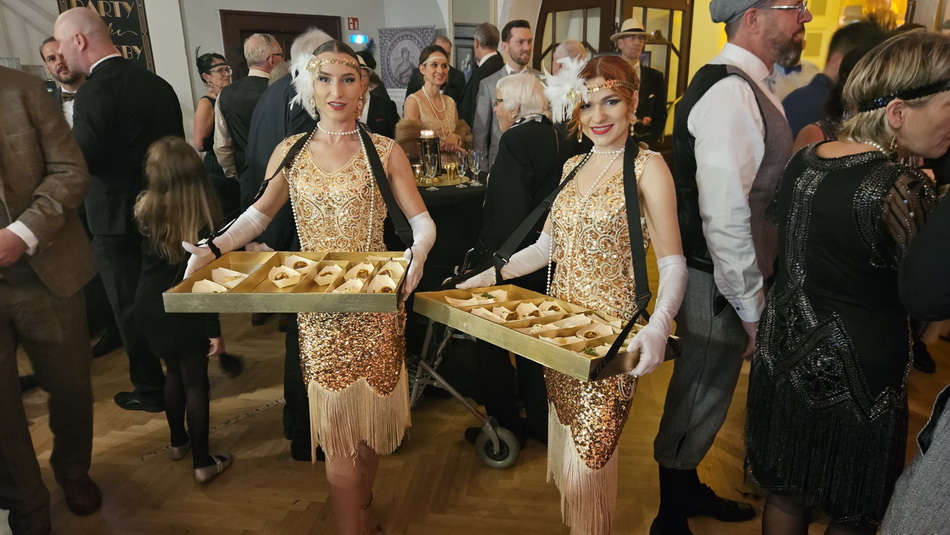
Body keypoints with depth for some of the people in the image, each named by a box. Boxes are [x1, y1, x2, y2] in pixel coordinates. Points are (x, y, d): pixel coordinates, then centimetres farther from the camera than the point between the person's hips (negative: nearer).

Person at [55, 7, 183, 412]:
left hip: (117, 217, -7)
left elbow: (81, 161, -21)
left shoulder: (94, 91, -19)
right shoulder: (157, 83, 4)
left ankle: (150, 390, 20)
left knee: (131, 307, 7)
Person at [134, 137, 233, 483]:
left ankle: (178, 442, 40)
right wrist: (215, 330, -13)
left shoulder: (144, 209, -9)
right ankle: (203, 463, 17)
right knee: (196, 384, 7)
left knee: (173, 373, 24)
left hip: (151, 307, 6)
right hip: (184, 312, -5)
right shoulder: (201, 222, -24)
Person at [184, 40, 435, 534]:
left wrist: (419, 251, -23)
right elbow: (259, 213, 13)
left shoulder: (385, 152, 0)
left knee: (370, 414, 11)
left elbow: (421, 220, 0)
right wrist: (214, 248, -4)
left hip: (375, 302, -1)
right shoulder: (289, 153, 5)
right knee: (339, 425, 3)